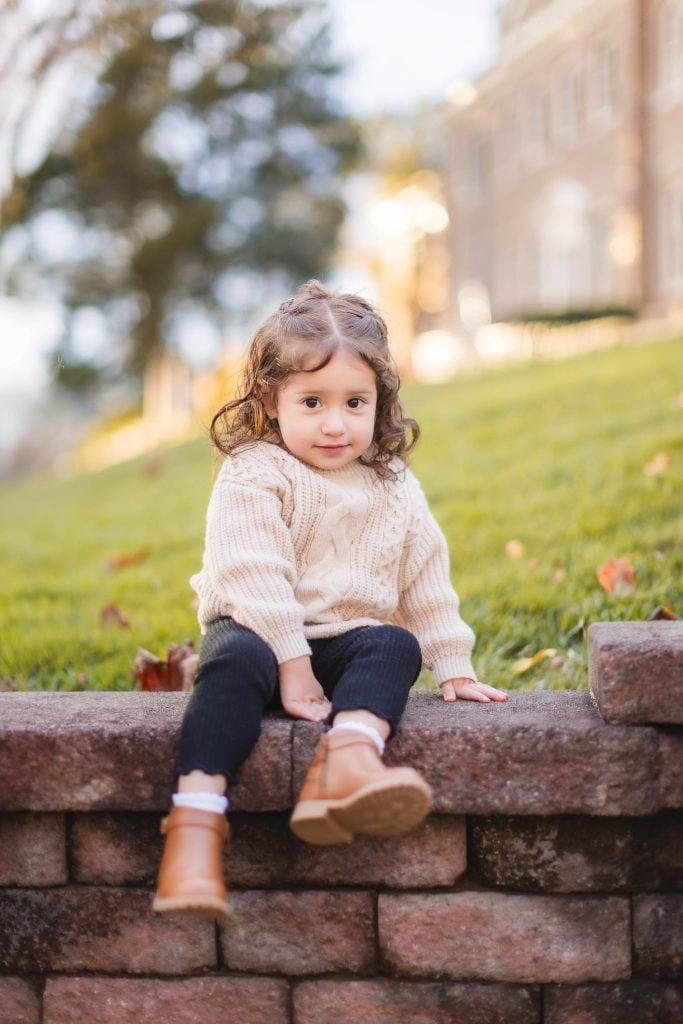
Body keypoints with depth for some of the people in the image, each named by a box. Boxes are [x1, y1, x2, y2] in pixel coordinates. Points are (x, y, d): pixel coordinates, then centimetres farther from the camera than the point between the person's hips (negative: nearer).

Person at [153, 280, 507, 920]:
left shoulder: (394, 489, 9)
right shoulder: (253, 476, -8)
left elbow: (426, 580, 14)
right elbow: (254, 577, -17)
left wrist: (453, 667, 10)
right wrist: (291, 663, -23)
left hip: (347, 640, 4)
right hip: (260, 632, -4)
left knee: (397, 647, -27)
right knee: (236, 660, -37)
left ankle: (347, 758, -54)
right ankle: (195, 822, -49)